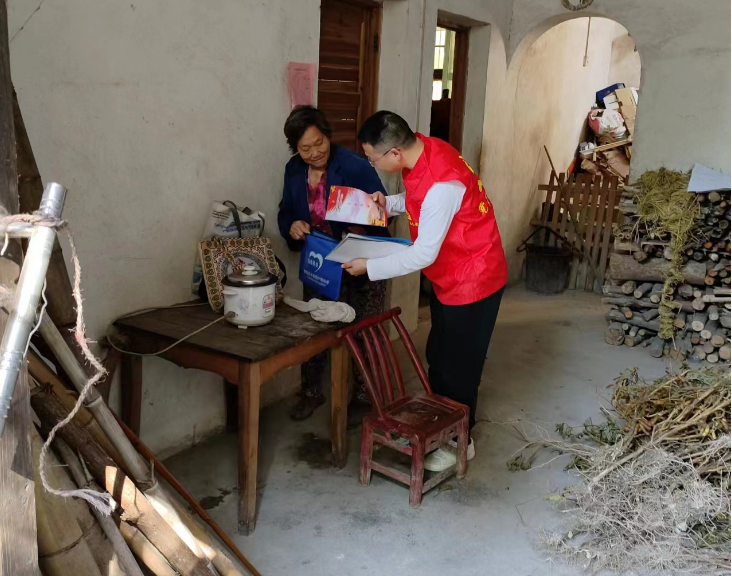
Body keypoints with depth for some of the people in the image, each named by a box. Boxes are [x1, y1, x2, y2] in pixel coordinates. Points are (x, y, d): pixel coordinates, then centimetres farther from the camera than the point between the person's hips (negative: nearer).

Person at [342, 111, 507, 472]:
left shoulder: (441, 183, -33)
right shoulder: (421, 151, -4)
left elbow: (423, 255, -28)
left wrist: (369, 267, -19)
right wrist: (389, 204, -2)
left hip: (472, 280, -9)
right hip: (449, 277, 9)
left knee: (458, 365, 5)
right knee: (438, 356, 19)